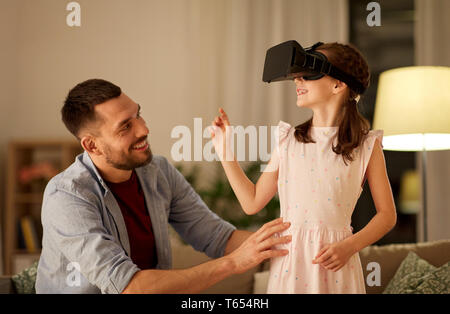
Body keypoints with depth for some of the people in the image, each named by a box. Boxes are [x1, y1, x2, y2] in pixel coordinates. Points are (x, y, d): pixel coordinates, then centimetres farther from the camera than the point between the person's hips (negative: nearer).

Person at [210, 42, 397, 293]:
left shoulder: (367, 145, -2)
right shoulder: (287, 140, 5)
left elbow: (387, 214, 0)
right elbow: (252, 202, 7)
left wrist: (349, 247, -13)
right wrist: (226, 152, 6)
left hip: (334, 266, -2)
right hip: (289, 262, 2)